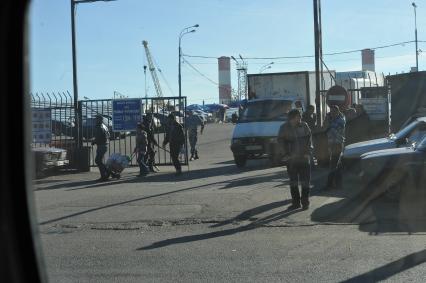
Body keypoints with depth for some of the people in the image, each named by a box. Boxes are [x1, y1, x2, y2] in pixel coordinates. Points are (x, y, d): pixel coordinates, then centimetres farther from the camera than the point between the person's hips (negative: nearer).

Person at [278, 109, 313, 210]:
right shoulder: (284, 128, -3)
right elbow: (281, 141, 1)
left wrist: (308, 152, -3)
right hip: (292, 159, 0)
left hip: (304, 157, 0)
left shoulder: (304, 126, 0)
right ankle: (296, 202, 19)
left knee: (305, 181, 2)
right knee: (293, 182, 8)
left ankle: (305, 202, 13)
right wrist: (288, 153, -7)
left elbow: (309, 138, 6)